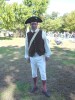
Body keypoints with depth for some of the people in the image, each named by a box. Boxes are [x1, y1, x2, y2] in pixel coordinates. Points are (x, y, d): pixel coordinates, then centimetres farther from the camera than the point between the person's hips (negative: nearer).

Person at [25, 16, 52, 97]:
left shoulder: (42, 33, -9)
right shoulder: (28, 34, -2)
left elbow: (46, 44, -5)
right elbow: (26, 46, 4)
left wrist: (47, 55, -3)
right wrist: (27, 56, 6)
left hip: (41, 57, -2)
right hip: (32, 58, 3)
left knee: (43, 73, 4)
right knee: (34, 73, 16)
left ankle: (44, 89, 21)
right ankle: (35, 86, 37)